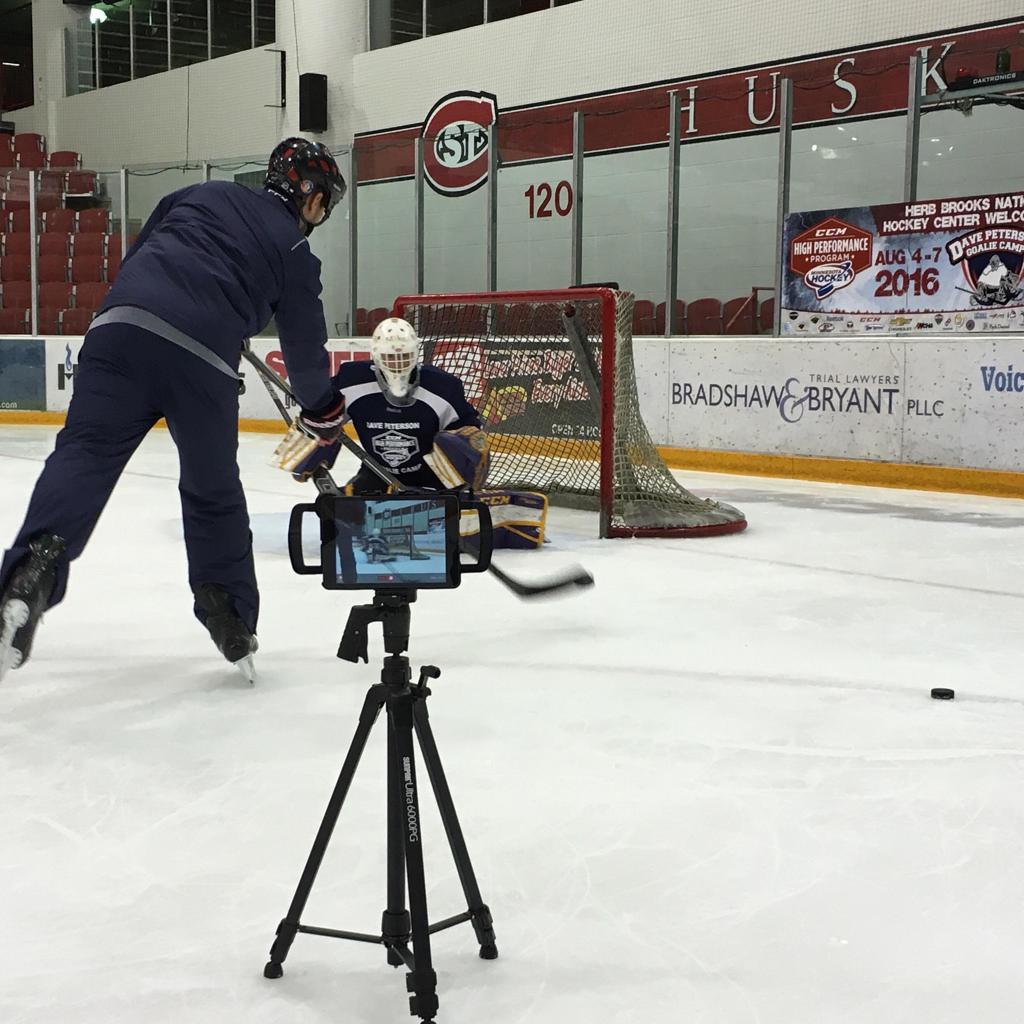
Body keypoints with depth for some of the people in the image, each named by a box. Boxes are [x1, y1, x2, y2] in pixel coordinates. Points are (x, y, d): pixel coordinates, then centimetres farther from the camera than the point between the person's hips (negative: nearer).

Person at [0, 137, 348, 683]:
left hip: (123, 325, 2)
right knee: (214, 490, 15)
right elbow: (304, 346, 24)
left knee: (84, 453, -7)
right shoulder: (296, 253, 19)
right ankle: (232, 622, 21)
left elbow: (136, 257, 29)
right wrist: (322, 410, 41)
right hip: (202, 358, -2)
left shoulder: (203, 194, 28)